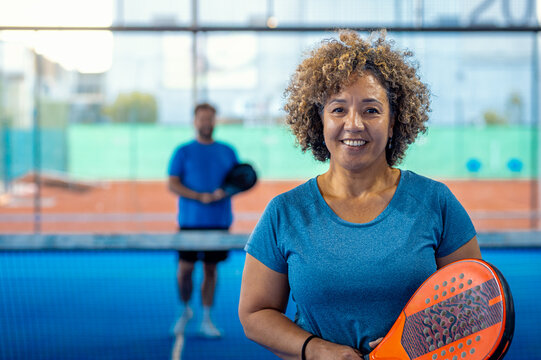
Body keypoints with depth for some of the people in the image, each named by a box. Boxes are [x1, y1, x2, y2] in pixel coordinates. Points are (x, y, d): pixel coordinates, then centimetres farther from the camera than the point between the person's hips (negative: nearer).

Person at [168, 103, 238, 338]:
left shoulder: (227, 152, 11)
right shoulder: (183, 152, 2)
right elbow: (173, 185, -4)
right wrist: (201, 197, -17)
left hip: (219, 222, 2)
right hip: (190, 221, -2)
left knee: (210, 269, 5)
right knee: (185, 269, -3)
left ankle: (206, 320, 13)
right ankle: (186, 310, 22)